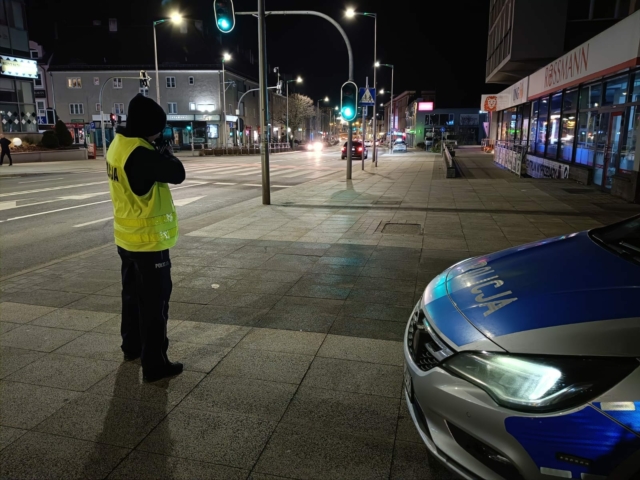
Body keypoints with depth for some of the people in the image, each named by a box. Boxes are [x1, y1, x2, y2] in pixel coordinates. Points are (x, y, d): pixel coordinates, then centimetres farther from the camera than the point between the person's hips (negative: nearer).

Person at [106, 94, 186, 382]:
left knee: (133, 294, 22)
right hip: (149, 239, -10)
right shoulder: (140, 153, -25)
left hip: (128, 237, 10)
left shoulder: (118, 146, 5)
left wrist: (159, 154, 2)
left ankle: (132, 346, 38)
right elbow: (177, 174, -21)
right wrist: (168, 154, -3)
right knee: (154, 302, 0)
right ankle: (154, 364, 8)